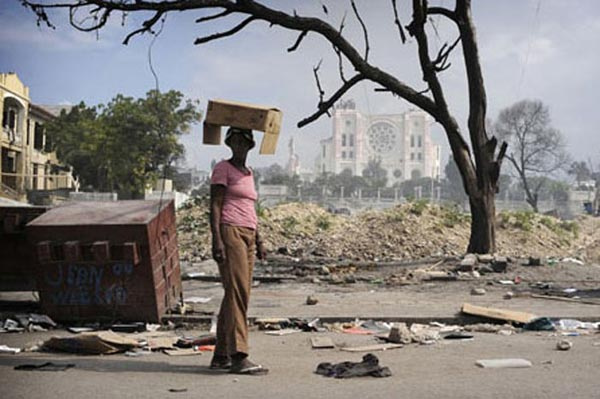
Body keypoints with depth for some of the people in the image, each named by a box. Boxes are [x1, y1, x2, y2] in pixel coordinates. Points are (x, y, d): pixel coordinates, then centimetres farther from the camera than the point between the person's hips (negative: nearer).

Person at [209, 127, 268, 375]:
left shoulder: (248, 173, 22)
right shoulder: (223, 169, -1)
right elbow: (215, 206, -8)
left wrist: (258, 241, 20)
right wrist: (216, 240, -18)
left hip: (247, 236, 8)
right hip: (230, 232, -8)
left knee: (236, 295, 6)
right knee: (237, 292, -15)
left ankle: (220, 356, 11)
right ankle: (238, 357, -18)